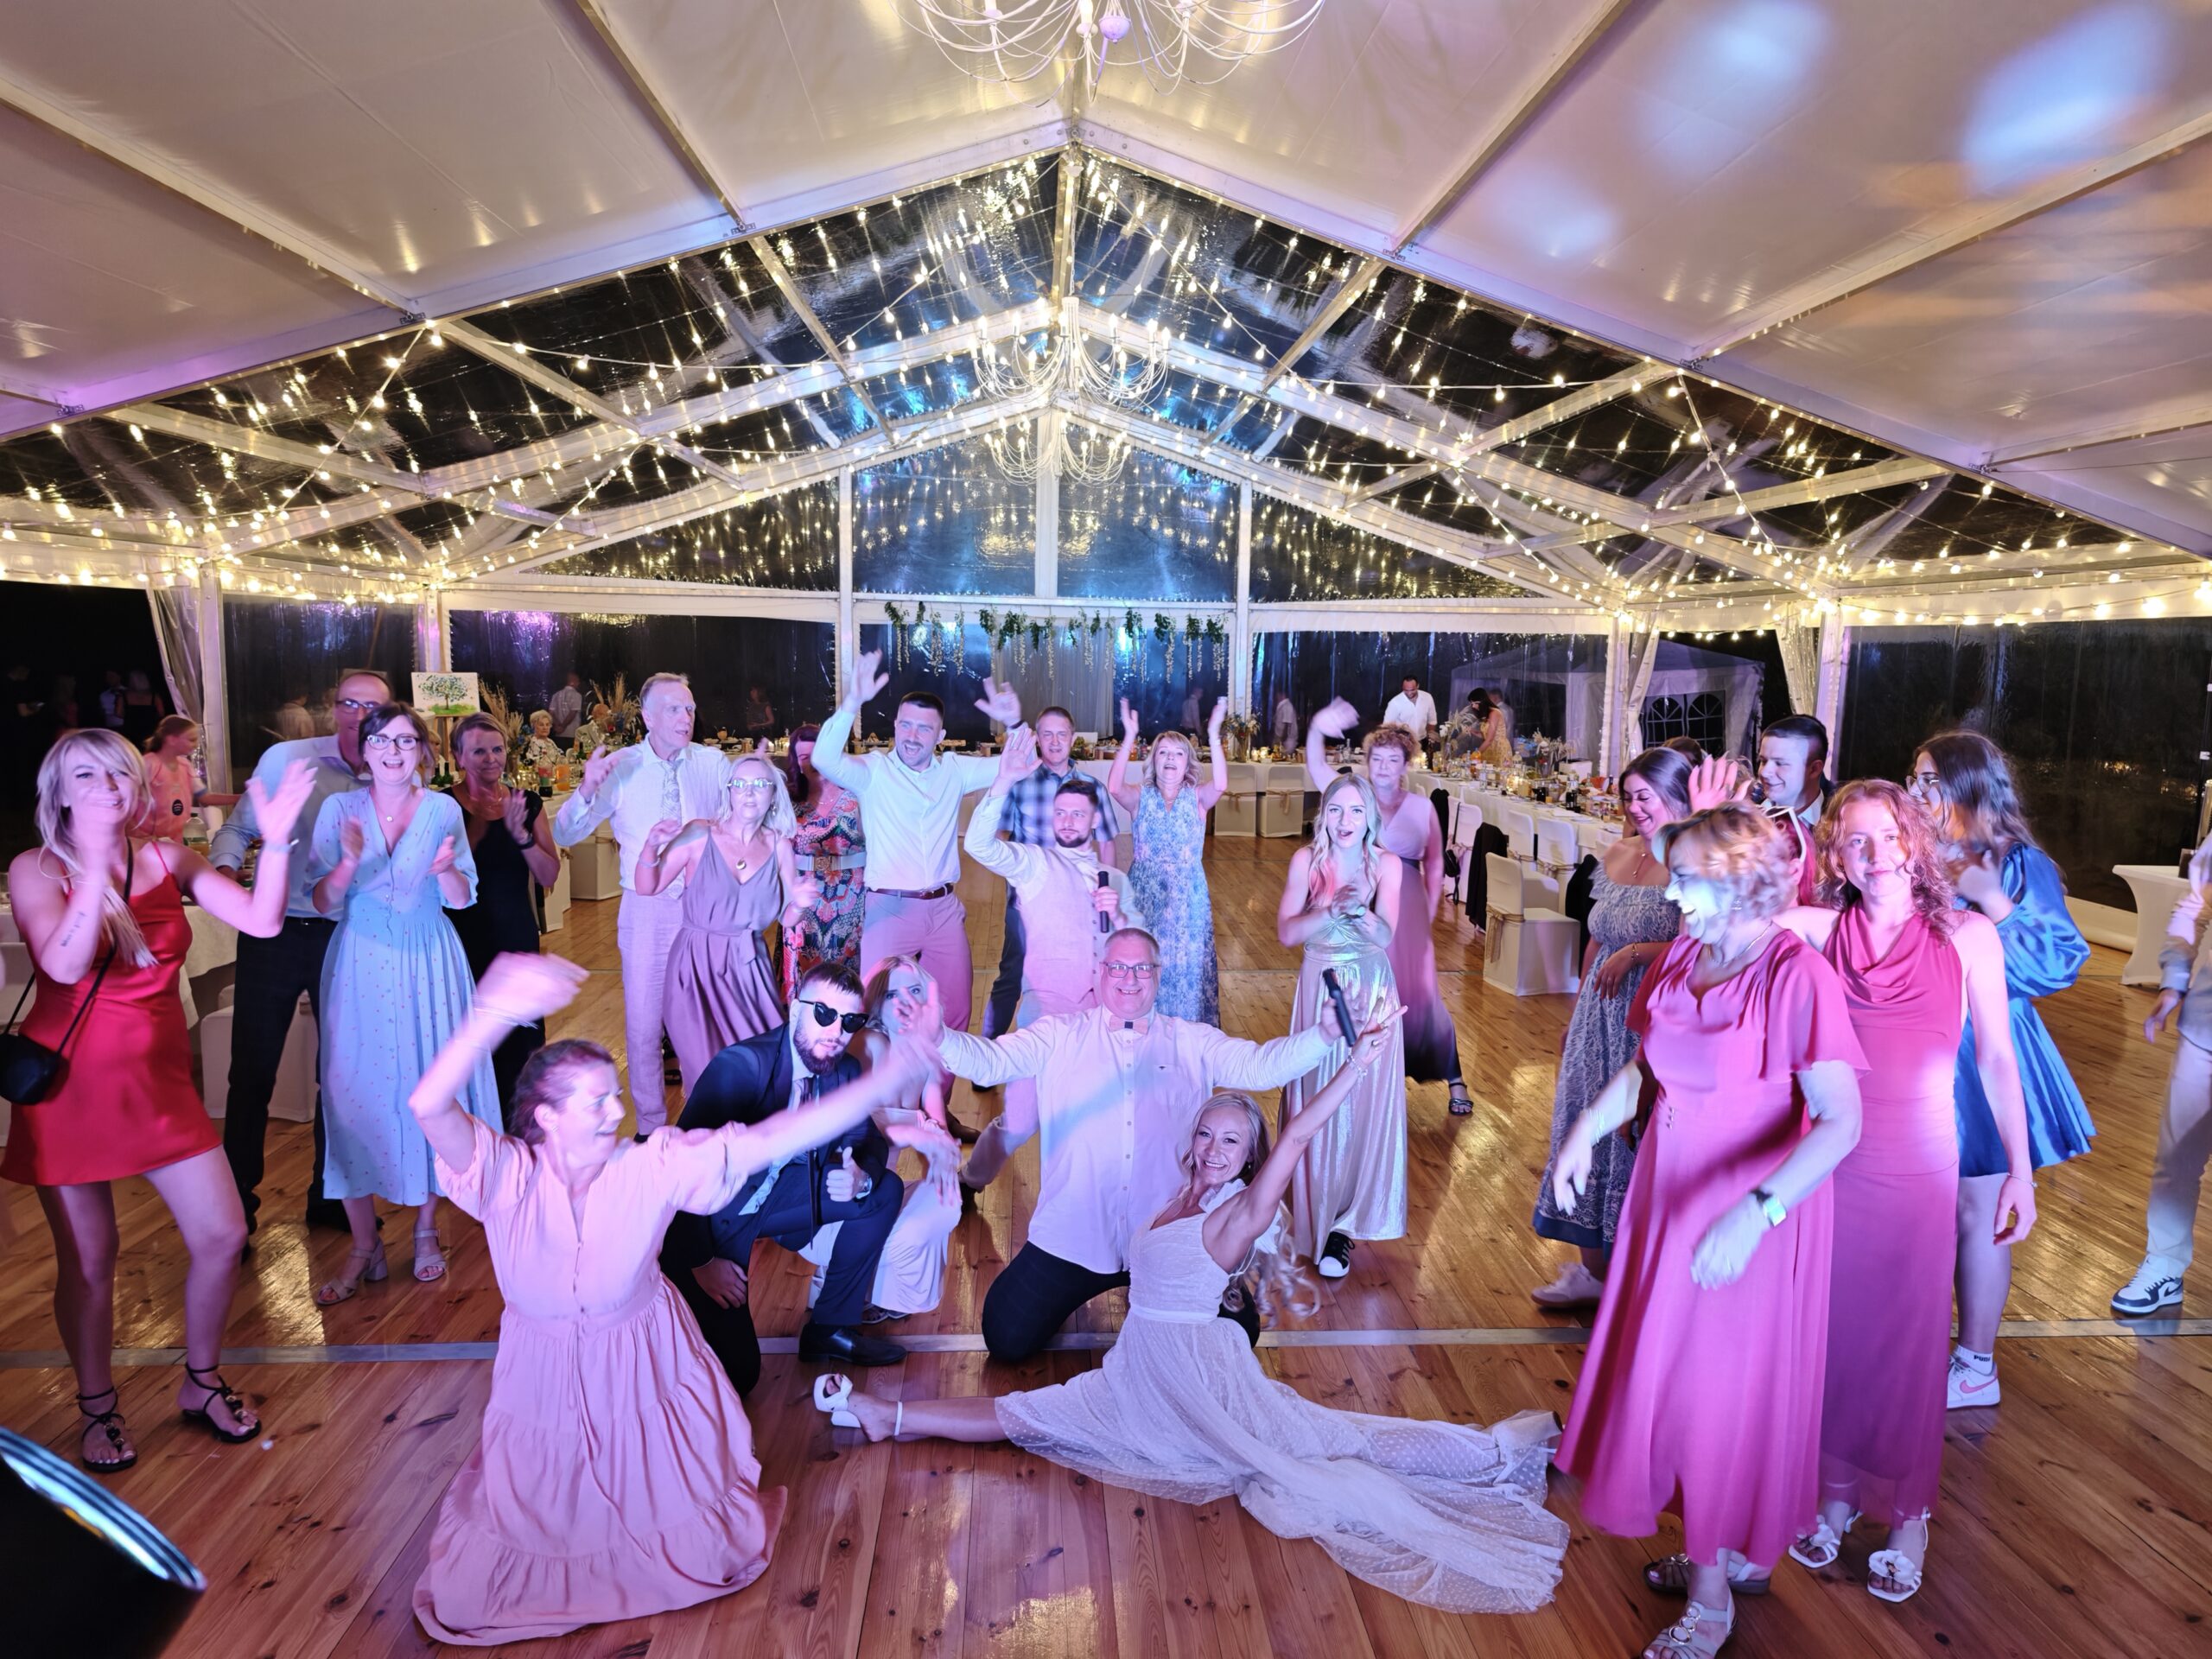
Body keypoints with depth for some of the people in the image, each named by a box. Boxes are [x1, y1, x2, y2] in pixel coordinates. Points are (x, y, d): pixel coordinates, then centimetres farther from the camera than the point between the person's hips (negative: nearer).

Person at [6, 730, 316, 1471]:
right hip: (72, 1082, -3)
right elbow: (64, 965, -26)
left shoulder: (166, 859, 1)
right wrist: (98, 867, -34)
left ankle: (201, 1383, 26)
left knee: (222, 1234, 3)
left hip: (159, 1078, 3)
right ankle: (98, 1408, 30)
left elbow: (261, 921, -9)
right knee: (87, 1259, 7)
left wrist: (278, 841, -22)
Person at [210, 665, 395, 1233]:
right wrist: (224, 868, -17)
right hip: (274, 932, -2)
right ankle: (237, 1203, 18)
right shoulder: (285, 759, -1)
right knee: (252, 1070, 2)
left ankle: (329, 1196, 27)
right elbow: (237, 828, 2)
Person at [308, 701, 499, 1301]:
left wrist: (444, 869, -18)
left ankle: (426, 1229, 20)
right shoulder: (340, 808, 2)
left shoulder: (443, 810, 3)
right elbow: (323, 902, -1)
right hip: (360, 962, 0)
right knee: (355, 1090, -3)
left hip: (428, 962, 0)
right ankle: (364, 1246, 8)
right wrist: (349, 861, -20)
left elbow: (461, 900, 3)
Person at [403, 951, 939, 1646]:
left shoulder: (652, 1166, -19)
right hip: (546, 1383, 0)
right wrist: (497, 1013, -56)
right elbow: (429, 1108, -40)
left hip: (642, 1377, 0)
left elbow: (770, 1140, -25)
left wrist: (883, 1081, -31)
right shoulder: (506, 1175, -22)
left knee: (702, 1552, 8)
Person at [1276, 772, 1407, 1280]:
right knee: (1316, 1101, 2)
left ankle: (1344, 1224, 6)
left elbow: (1386, 937, -12)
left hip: (1371, 991, 0)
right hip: (1319, 987, 0)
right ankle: (1319, 1213, 20)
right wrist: (1334, 909, -23)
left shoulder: (1386, 865, -3)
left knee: (1368, 1101, -4)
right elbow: (1286, 931, -9)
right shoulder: (1306, 860, -2)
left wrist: (1360, 911, -31)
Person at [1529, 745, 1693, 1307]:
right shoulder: (1618, 853, 9)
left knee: (1640, 1139, 3)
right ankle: (1594, 1268, 29)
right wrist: (1576, 1017, 19)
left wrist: (1637, 952, -22)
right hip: (1601, 1020, 8)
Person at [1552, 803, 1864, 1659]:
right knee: (1665, 1373, 17)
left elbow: (1841, 1122, -26)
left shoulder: (1798, 975, -22)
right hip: (1671, 1201, 7)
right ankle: (1730, 1550, 40)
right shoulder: (1680, 959, -1)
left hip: (1752, 1216, -7)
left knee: (1728, 1388, 7)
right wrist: (1588, 1125, -6)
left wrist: (1754, 1212, -36)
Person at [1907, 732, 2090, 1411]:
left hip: (1982, 1056, -5)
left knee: (1975, 1214, 4)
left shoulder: (2020, 865, -8)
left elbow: (2059, 964, -14)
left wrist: (1990, 899, -21)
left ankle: (1976, 1366, 18)